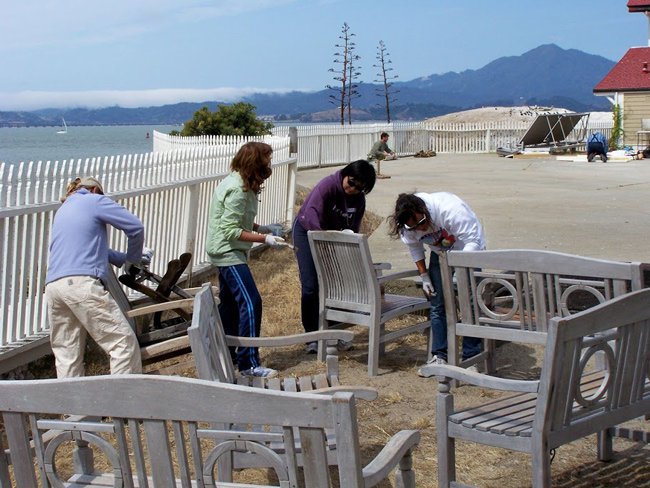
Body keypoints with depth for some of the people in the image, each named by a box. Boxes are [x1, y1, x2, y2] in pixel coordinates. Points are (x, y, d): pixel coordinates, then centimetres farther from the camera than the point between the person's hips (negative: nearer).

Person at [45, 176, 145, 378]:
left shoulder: (62, 210, 32)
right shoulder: (94, 200, 10)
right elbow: (135, 226, 5)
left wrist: (125, 259, 38)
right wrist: (132, 261, 21)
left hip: (53, 285, 8)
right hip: (82, 283, -8)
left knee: (66, 355, 8)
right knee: (124, 342, -6)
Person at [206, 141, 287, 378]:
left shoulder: (239, 183, 8)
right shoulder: (237, 190, -23)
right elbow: (231, 231, -24)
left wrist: (258, 227, 9)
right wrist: (264, 239, -24)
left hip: (226, 252, 11)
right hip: (227, 251, -11)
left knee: (230, 303, 16)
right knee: (251, 303, -13)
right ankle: (248, 363, -11)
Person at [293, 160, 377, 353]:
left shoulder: (359, 198, -8)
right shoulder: (328, 185, -27)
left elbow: (353, 228, -4)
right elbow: (311, 211, -41)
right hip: (306, 231, -5)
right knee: (310, 286, -9)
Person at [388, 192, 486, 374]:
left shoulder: (450, 208, -37)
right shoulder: (408, 224, -20)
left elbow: (472, 240, -33)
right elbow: (415, 248, 1)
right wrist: (424, 276, -4)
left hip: (468, 250, -4)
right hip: (440, 252, 4)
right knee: (437, 304, -3)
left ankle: (471, 358, -5)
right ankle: (439, 355, 5)